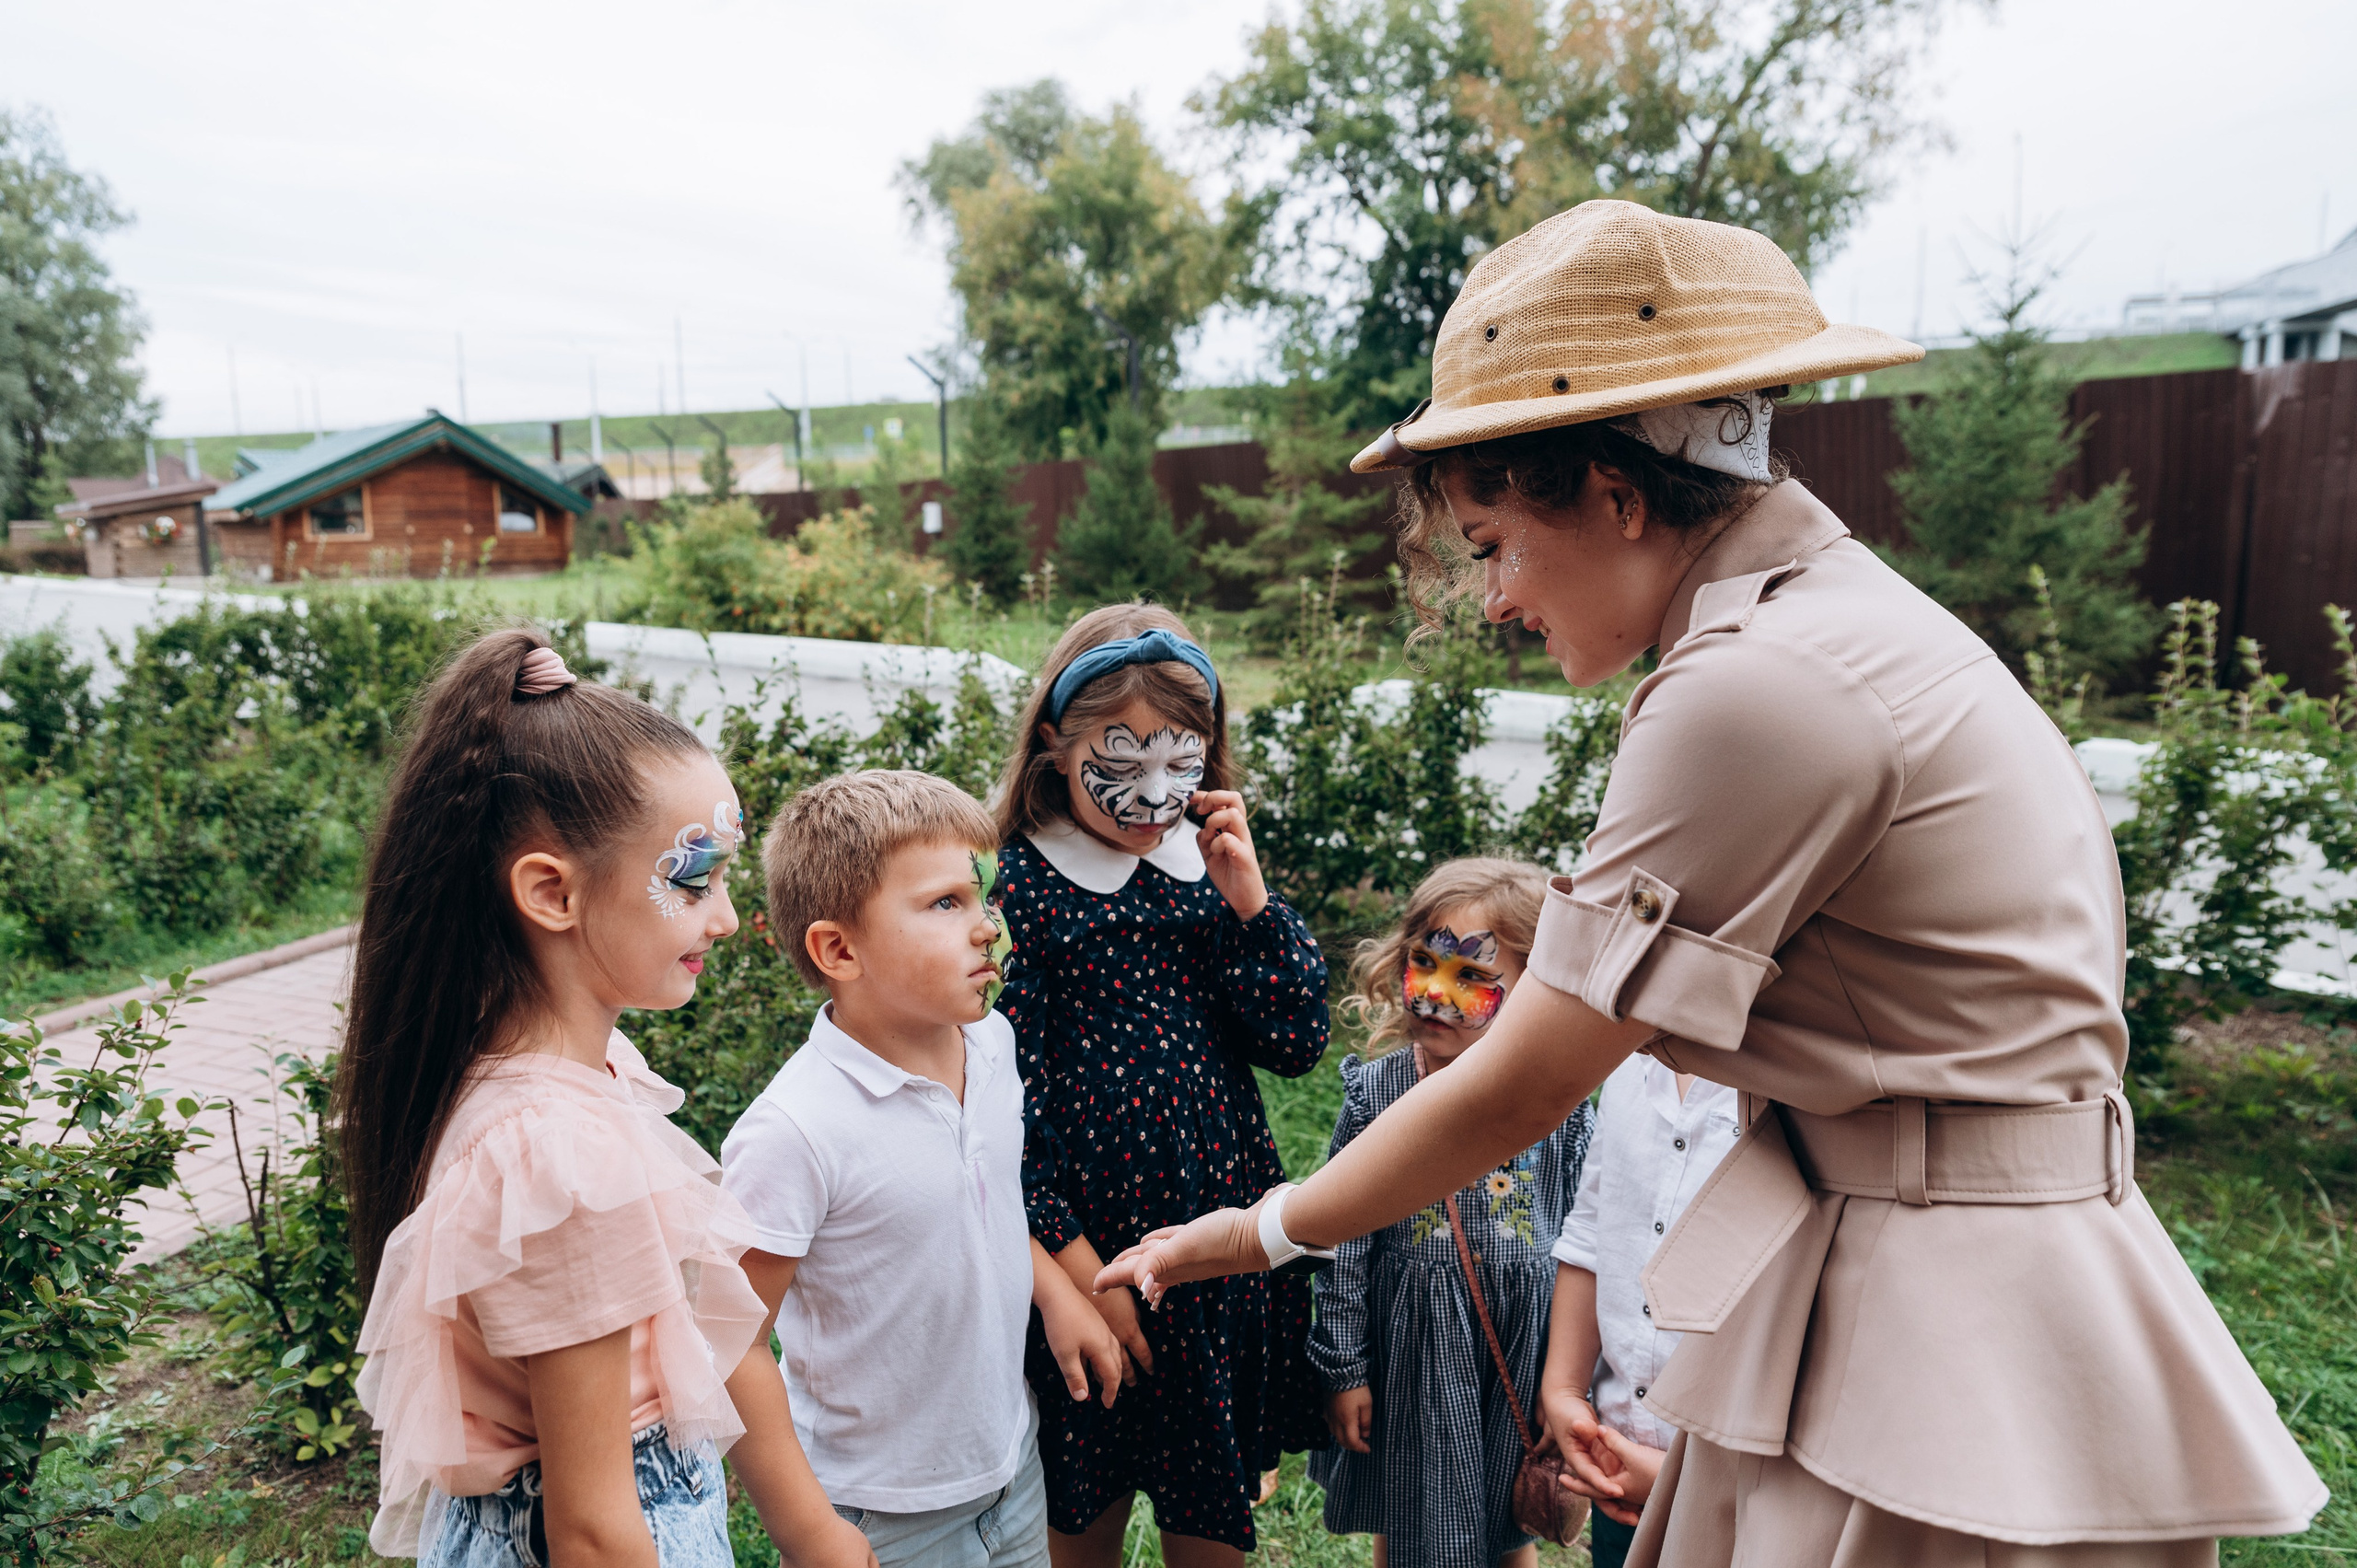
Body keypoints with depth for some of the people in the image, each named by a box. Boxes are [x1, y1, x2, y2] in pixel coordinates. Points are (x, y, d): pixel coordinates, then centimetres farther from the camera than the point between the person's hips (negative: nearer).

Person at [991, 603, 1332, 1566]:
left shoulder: (1212, 865, 3)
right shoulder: (1014, 884, -10)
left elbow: (1295, 1044, 0)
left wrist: (1247, 895, -11)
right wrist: (1076, 1264, -15)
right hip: (1089, 1254, -4)